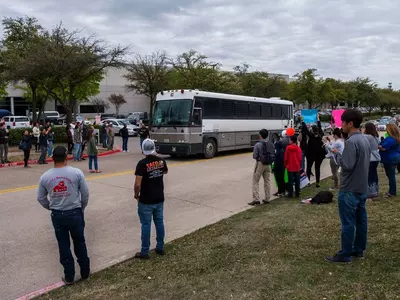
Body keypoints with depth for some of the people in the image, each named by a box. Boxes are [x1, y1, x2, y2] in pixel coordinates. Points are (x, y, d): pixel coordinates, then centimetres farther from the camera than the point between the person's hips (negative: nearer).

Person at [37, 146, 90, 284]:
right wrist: (82, 208, 11)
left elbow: (40, 198, 5)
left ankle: (69, 276, 23)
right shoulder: (77, 173, -13)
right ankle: (85, 272, 28)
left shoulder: (45, 177, -5)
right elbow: (85, 193, -7)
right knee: (80, 243, 16)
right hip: (75, 213, -1)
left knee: (63, 246, 13)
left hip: (57, 215, 1)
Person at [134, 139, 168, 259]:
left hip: (146, 200, -5)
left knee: (146, 225, 4)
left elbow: (137, 184, -20)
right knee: (159, 223, 15)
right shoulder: (161, 161, -2)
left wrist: (136, 195, -2)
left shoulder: (142, 163, -18)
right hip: (159, 199, 5)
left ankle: (145, 252, 13)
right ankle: (160, 248, 26)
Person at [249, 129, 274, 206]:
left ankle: (256, 199, -4)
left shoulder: (258, 145, -14)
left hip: (260, 164, -5)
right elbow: (273, 155, 4)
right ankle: (267, 199, 20)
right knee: (267, 181, 14)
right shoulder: (271, 144, 2)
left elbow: (254, 156, -12)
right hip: (268, 165, 5)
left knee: (255, 182, 2)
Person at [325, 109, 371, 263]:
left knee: (348, 222, -1)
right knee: (360, 220, 14)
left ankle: (345, 255, 8)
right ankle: (358, 250, 26)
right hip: (362, 188, 9)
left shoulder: (351, 141, -20)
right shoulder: (364, 139, 10)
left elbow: (347, 165, -25)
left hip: (349, 190, -9)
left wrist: (337, 154, -10)